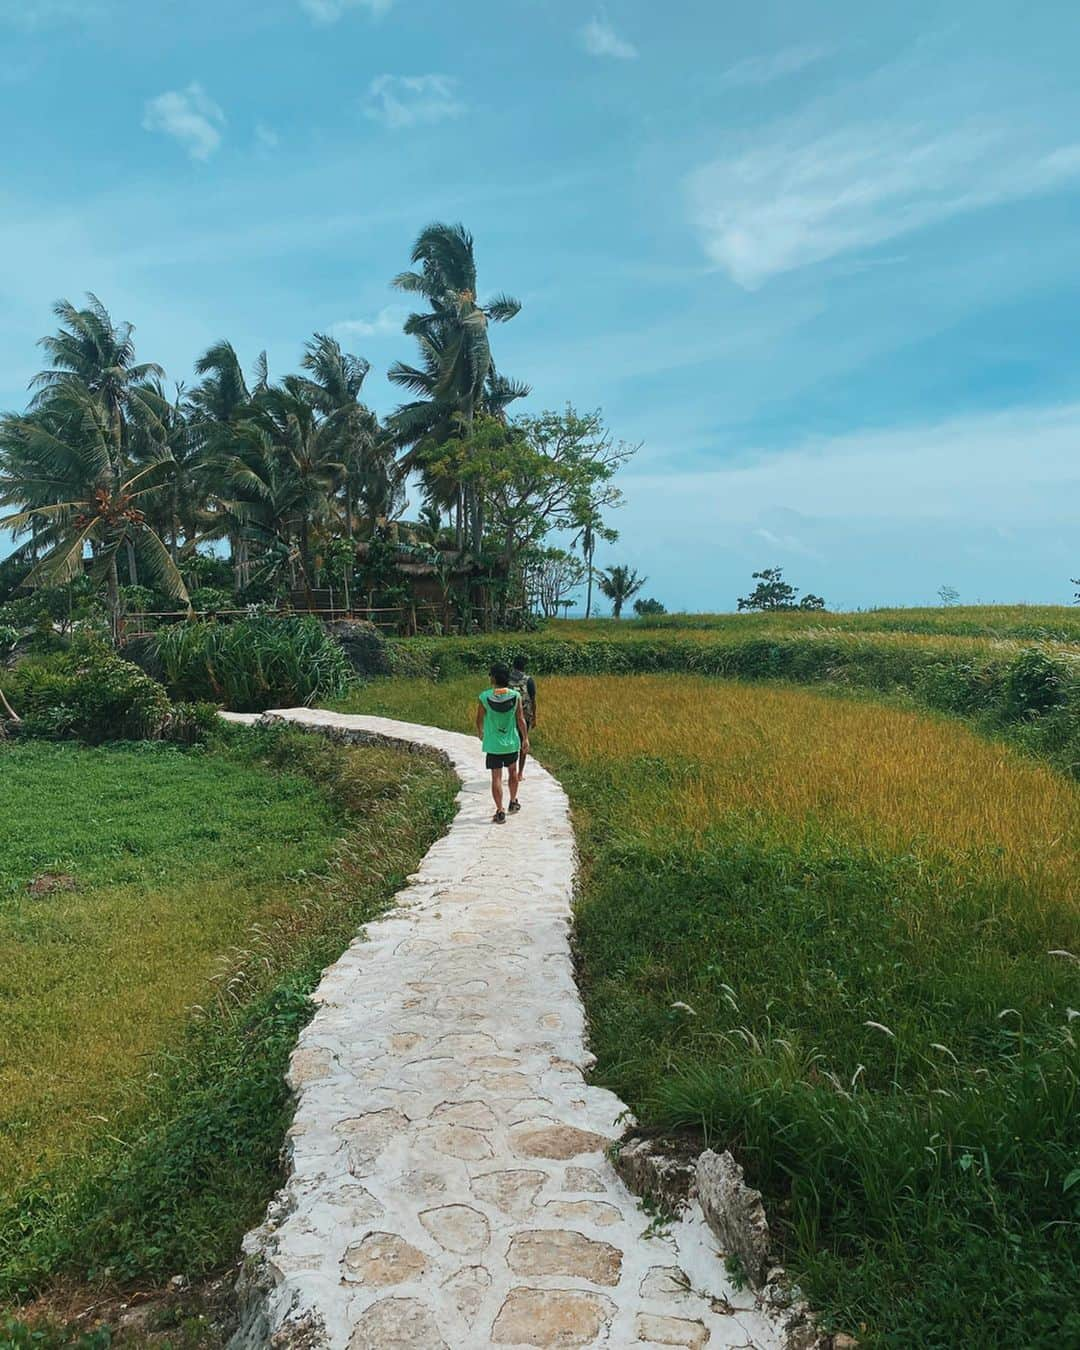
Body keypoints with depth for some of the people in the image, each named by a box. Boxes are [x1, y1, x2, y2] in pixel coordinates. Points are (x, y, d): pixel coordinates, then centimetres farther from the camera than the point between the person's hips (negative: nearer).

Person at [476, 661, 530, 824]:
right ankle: (513, 802, 37)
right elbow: (521, 720, -5)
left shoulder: (484, 697, -15)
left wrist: (480, 733, 19)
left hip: (493, 744, -2)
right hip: (512, 743, 2)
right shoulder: (515, 696, -11)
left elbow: (479, 720, -2)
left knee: (496, 777, 4)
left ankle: (500, 812, 5)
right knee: (512, 771, 24)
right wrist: (525, 739, 8)